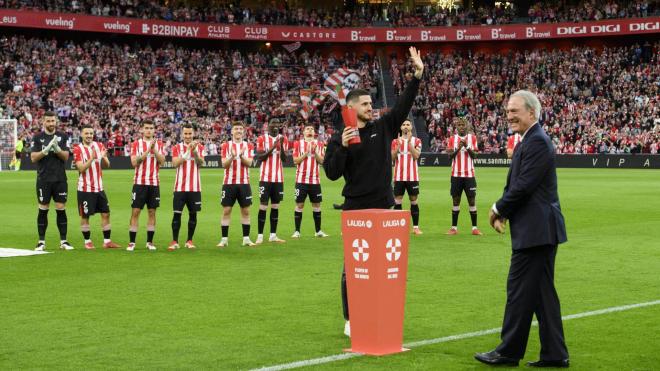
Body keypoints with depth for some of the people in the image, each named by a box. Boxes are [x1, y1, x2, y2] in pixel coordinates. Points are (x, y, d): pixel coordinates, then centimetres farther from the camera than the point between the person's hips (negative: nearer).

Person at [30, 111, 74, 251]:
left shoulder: (62, 137, 6)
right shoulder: (37, 138, 3)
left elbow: (66, 156, 0)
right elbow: (33, 158, -5)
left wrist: (57, 149, -19)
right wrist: (47, 149, -19)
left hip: (60, 179, 1)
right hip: (43, 180, -1)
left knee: (61, 209, 0)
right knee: (43, 210, 2)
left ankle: (63, 241, 6)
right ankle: (41, 241, 8)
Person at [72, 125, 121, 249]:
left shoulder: (99, 146, 6)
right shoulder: (78, 149, -7)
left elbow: (107, 165, 3)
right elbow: (81, 168, -15)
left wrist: (103, 158, -19)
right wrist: (92, 158, -28)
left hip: (99, 187, 5)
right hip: (85, 188, -5)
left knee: (106, 213, 4)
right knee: (85, 216, 1)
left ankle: (107, 241, 10)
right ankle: (87, 241, 12)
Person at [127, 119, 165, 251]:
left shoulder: (159, 144, 9)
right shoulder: (136, 144, 1)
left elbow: (161, 161, -3)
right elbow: (134, 162, -11)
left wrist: (154, 149, -15)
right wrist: (147, 150, -17)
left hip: (154, 183, 2)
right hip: (140, 182, -2)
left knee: (152, 211, 4)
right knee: (136, 211, -3)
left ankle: (150, 242, 11)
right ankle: (132, 242, 0)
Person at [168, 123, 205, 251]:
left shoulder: (199, 147, 5)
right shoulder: (177, 147, 3)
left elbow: (200, 163, -7)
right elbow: (175, 163, -11)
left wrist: (194, 151, -23)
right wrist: (187, 151, -19)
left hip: (195, 187, 1)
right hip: (180, 186, -1)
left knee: (193, 214, 5)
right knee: (177, 214, -4)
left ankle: (189, 240, 14)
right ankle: (175, 241, 1)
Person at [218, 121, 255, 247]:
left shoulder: (248, 146, 6)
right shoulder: (226, 145, 3)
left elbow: (249, 163, -6)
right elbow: (224, 164, -6)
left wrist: (241, 156, -25)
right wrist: (232, 156, -24)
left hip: (244, 182, 2)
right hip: (229, 182, -1)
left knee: (246, 210, 3)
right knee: (226, 210, -2)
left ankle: (246, 238, 9)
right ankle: (224, 239, 3)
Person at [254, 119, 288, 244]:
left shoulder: (283, 139, 7)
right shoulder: (262, 139, -3)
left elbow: (284, 159, 1)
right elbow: (259, 158, -9)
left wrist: (281, 145, -15)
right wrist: (272, 147, -18)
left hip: (278, 178, 4)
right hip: (265, 178, -4)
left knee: (275, 206, 7)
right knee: (263, 206, -4)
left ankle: (273, 235, 12)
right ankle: (260, 236, 0)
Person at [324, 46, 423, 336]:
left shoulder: (383, 127, 8)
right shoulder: (339, 138, -2)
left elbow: (404, 105, 3)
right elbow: (332, 173, -7)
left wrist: (417, 75, -5)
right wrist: (342, 147, -21)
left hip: (383, 206, 4)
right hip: (355, 209, -4)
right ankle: (351, 320, 8)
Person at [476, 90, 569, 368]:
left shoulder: (537, 142, -15)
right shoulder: (528, 142, 17)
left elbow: (523, 186, -21)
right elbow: (515, 185, 18)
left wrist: (498, 209, -7)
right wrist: (503, 213, 3)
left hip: (536, 230, -10)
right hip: (540, 230, 10)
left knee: (519, 290, -4)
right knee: (542, 292, 11)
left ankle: (509, 352, 4)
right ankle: (554, 354, 15)